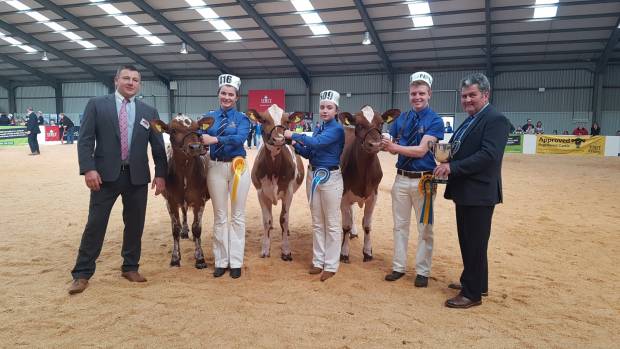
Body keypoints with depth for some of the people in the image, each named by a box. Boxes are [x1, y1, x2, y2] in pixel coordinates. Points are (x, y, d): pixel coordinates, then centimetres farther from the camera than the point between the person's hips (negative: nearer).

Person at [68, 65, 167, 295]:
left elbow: (158, 146, 9)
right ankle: (82, 274, 14)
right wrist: (88, 169, -13)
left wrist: (160, 174, 2)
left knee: (135, 224, 9)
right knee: (95, 224, 2)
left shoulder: (149, 112, 9)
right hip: (105, 174, -2)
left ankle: (130, 268, 25)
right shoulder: (97, 104, 3)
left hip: (137, 176, 3)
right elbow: (85, 140, -3)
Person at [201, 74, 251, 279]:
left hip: (238, 167, -1)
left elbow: (240, 138, -19)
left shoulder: (242, 118, 1)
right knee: (219, 216, 8)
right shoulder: (209, 117, 8)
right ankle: (221, 261, 19)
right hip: (216, 168, 1)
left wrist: (215, 140, -29)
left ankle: (236, 262, 16)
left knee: (237, 216, 6)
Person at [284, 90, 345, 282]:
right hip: (313, 176, 8)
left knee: (332, 224, 2)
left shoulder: (337, 129, -11)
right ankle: (318, 261, 26)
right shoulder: (318, 128, 12)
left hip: (330, 178, -7)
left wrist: (294, 135, -17)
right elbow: (309, 153, 10)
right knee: (317, 223, 14)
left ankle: (331, 265, 12)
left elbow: (316, 143, -25)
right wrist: (295, 144, -6)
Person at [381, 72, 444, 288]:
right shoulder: (401, 119, 9)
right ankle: (399, 267, 24)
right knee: (400, 225, 12)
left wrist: (395, 147, -21)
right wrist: (389, 146, -14)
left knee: (424, 228, 5)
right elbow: (394, 148, 8)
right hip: (401, 178, 5)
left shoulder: (435, 120, -7)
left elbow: (421, 150, -17)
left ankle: (422, 272, 16)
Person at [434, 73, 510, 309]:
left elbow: (488, 155, -25)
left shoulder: (495, 120, -13)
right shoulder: (469, 121, 16)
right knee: (467, 242, 18)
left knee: (475, 244, 0)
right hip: (464, 192, 9)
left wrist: (452, 167, -26)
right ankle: (475, 282, 34)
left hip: (479, 193, -9)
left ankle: (472, 294, 12)